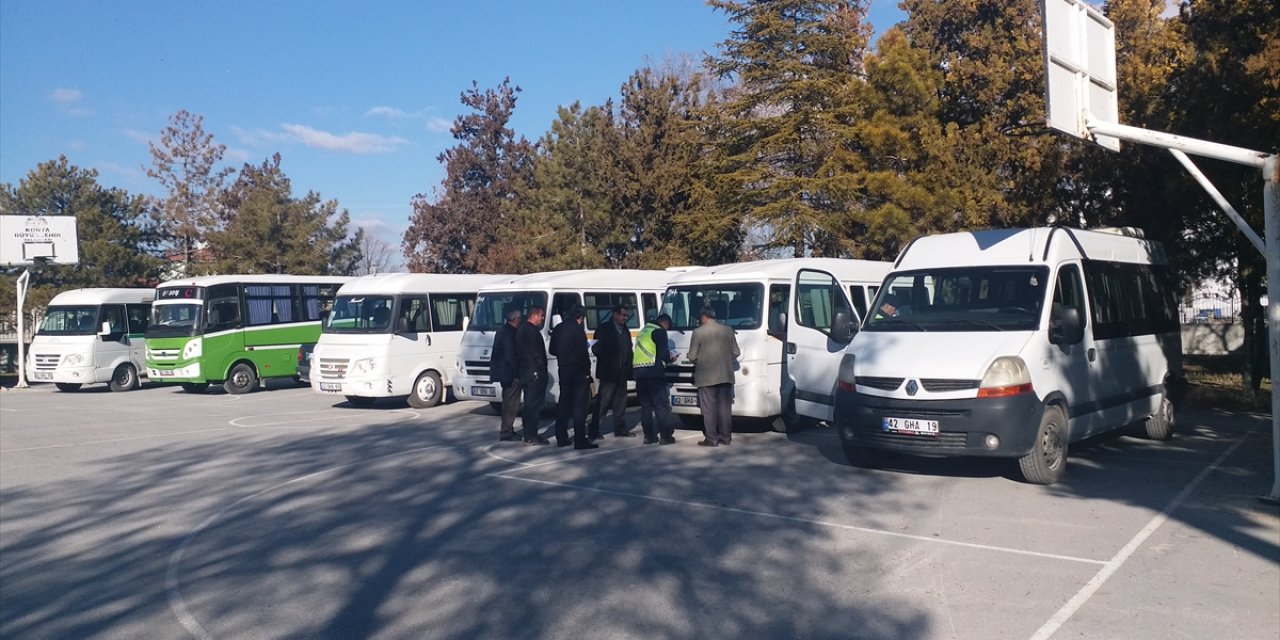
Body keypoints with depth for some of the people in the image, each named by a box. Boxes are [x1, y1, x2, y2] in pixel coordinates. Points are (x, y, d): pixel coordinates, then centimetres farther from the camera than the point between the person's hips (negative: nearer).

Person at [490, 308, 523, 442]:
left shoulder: (502, 330, 13)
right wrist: (517, 372, -17)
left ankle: (506, 427, 28)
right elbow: (510, 356, -22)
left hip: (503, 371, 11)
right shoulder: (510, 333, -19)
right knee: (511, 403, -5)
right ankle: (505, 431, -3)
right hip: (510, 372, -11)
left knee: (508, 402, 20)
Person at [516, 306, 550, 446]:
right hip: (534, 372, -11)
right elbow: (536, 353, -19)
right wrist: (541, 368, -14)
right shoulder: (532, 331, -16)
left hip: (524, 372, 11)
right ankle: (531, 436, -6)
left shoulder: (522, 329, 17)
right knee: (534, 404, -7)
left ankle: (529, 434, 20)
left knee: (529, 404, 15)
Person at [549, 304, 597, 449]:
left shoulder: (558, 328, 7)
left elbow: (553, 350, 14)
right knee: (579, 407, -4)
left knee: (563, 404, 15)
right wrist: (587, 371, -9)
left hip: (563, 370, 7)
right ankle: (580, 440, -5)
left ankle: (561, 438, 19)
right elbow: (583, 353, -17)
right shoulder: (578, 329, -15)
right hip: (578, 372, -7)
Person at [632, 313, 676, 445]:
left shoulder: (644, 331, 23)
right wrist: (669, 359, 10)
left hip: (638, 371, 8)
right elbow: (663, 354, -10)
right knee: (661, 405, -4)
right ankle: (665, 435, -5)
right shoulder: (659, 331, -3)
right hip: (653, 373, -8)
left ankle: (649, 435, 12)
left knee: (646, 405, 11)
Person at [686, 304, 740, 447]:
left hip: (706, 377, -4)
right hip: (725, 376, 4)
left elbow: (692, 357, -7)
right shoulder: (728, 330, 4)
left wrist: (693, 359, 16)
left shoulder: (698, 332, -8)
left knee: (709, 409, 1)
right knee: (725, 407, 10)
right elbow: (736, 353, 6)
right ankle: (725, 437, 14)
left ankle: (711, 438, 2)